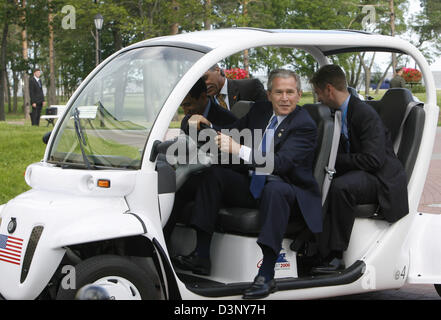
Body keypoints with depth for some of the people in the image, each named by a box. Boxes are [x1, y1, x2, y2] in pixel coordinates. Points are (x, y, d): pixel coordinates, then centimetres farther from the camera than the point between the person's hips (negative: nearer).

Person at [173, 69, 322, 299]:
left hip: (290, 192, -7)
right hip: (254, 186, 7)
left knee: (274, 189, -39)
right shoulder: (260, 110, 8)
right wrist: (206, 125, -8)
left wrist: (239, 150, -38)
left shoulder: (305, 126, -14)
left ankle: (266, 275, -40)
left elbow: (280, 163, -28)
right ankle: (201, 257, -16)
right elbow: (232, 132, 14)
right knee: (214, 174, -12)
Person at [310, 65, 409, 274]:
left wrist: (335, 159, -20)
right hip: (355, 175, 9)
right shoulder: (336, 114, 12)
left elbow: (373, 159, -24)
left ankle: (336, 256, -30)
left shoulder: (365, 114, -16)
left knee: (341, 186, -36)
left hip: (383, 181, -9)